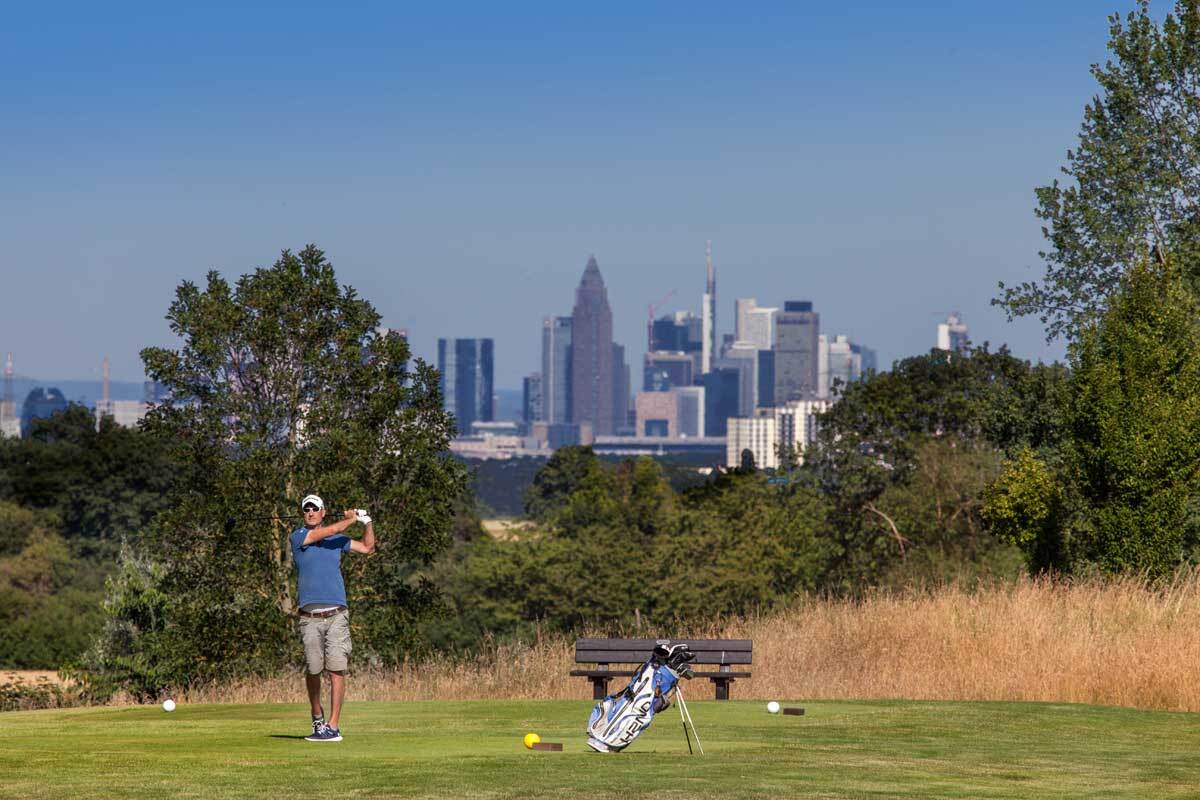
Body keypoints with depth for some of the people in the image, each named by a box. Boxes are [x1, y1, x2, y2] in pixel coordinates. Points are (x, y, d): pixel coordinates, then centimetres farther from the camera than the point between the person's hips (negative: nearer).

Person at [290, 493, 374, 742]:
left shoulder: (337, 539, 17)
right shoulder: (298, 536, 3)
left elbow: (368, 548, 25)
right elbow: (331, 530, -8)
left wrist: (367, 522, 13)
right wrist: (352, 519, 7)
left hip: (336, 615, 2)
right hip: (310, 617, -2)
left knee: (337, 670, -8)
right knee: (312, 671, 1)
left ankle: (333, 726, -9)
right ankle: (318, 718, 23)